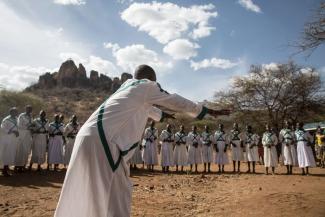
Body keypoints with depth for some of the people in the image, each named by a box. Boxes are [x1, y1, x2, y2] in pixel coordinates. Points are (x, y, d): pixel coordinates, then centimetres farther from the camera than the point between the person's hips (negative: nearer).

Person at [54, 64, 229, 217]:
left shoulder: (127, 86, 27)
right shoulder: (147, 86, 6)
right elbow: (177, 102, 14)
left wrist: (162, 115, 63)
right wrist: (209, 111, 26)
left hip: (87, 137, 9)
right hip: (101, 142, -9)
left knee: (80, 195, 21)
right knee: (116, 198, -1)